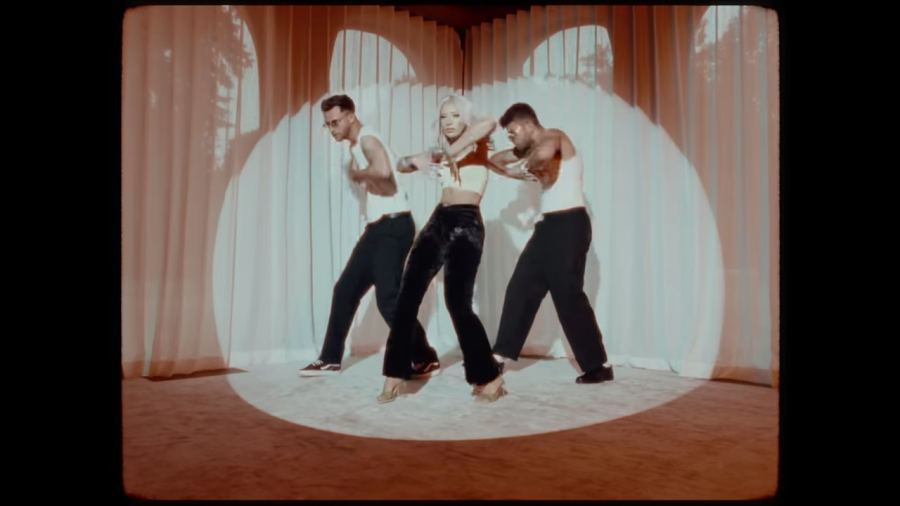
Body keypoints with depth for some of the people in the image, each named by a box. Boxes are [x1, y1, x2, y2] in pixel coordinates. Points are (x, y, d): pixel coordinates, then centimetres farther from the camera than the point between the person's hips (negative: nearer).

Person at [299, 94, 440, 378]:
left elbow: (384, 172, -34)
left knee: (388, 298, -14)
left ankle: (426, 360, -3)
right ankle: (330, 360, 21)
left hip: (394, 227, -10)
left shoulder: (367, 139, -13)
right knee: (346, 290, 11)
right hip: (378, 228, 10)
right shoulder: (357, 145, 17)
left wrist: (360, 173, -16)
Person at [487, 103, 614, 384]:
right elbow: (495, 160, 24)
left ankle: (599, 365, 3)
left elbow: (544, 153, -34)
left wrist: (529, 163, -13)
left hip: (569, 225, -9)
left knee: (568, 295, -8)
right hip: (550, 226, 9)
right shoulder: (533, 150, 16)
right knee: (521, 288, 8)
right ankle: (501, 355, 15)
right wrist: (525, 172, 4)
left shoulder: (554, 137, -9)